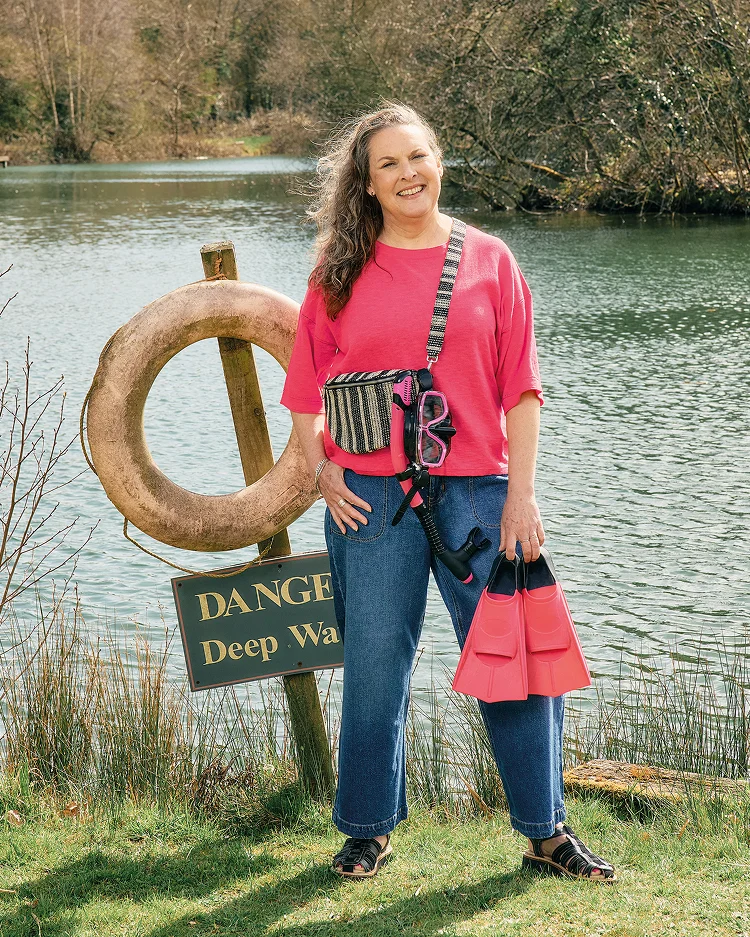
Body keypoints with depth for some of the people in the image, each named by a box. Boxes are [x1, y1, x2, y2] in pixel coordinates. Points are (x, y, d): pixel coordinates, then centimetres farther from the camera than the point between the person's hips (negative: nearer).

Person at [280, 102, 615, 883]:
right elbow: (305, 389, 12)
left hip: (475, 490, 0)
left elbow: (519, 387, 4)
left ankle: (546, 832, 15)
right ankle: (368, 831, 22)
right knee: (374, 666, 6)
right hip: (370, 496, 0)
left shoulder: (489, 261, 5)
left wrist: (520, 494, -3)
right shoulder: (341, 273, 6)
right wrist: (321, 469, -1)